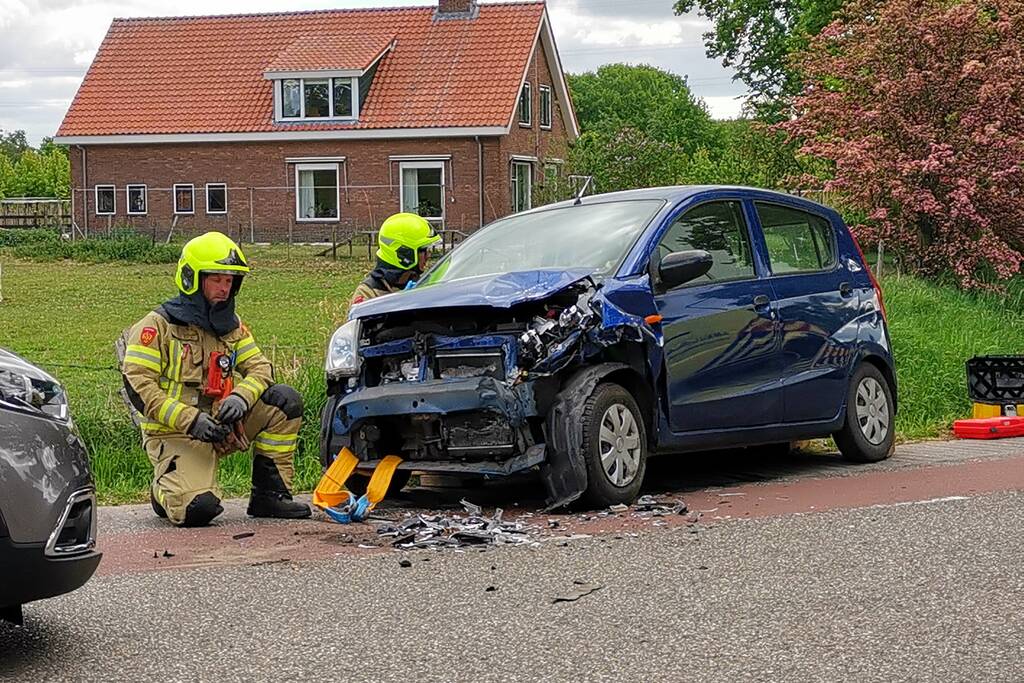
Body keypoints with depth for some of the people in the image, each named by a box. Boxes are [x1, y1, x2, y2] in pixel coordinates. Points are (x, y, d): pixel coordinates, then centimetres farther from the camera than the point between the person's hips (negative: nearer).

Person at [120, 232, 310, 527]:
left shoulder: (232, 326, 13)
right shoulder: (158, 325, -8)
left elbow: (259, 367, 9)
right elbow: (138, 385, -15)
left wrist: (241, 396, -15)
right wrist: (190, 420, -22)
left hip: (221, 424, 6)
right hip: (174, 434, -6)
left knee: (285, 401, -9)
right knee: (199, 509, -28)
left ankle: (271, 494, -3)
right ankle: (166, 490, 11)